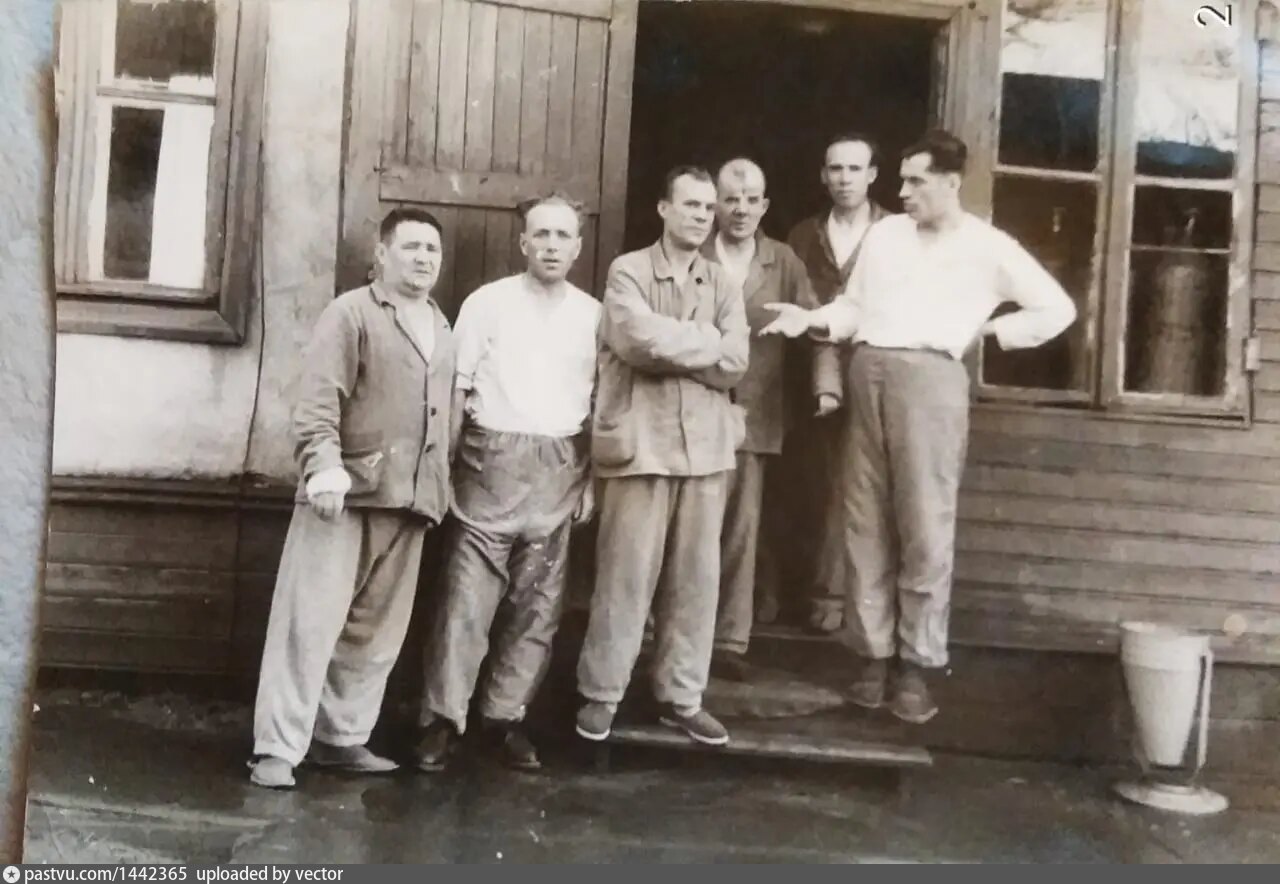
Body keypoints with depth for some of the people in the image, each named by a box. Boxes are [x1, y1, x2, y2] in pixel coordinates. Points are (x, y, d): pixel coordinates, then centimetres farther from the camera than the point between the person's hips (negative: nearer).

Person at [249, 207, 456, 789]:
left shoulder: (441, 327, 19)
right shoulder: (351, 313, -2)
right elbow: (317, 400, -11)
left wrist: (439, 487, 17)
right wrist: (324, 467, -24)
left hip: (408, 499, 7)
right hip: (346, 491, -6)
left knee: (376, 629, 10)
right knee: (310, 620, -6)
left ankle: (342, 737, 21)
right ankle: (277, 748, 0)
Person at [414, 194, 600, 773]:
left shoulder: (592, 315, 7)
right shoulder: (487, 303, 0)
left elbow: (598, 402, 11)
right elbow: (457, 389, 0)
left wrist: (590, 477, 6)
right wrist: (445, 466, -5)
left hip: (558, 468, 3)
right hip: (494, 459, -3)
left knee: (538, 601, 7)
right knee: (468, 593, -3)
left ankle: (506, 715, 18)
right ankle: (442, 717, 4)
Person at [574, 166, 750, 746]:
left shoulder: (723, 286, 13)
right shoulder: (628, 272, 1)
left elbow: (735, 364, 0)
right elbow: (640, 339, -17)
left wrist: (670, 346, -8)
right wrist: (704, 341, -5)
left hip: (705, 445, 4)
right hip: (642, 443, -4)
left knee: (696, 578, 8)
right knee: (625, 575, 0)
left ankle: (682, 697, 19)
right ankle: (600, 694, 13)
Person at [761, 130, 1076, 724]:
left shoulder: (988, 247, 7)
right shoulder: (884, 233, 16)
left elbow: (1057, 308, 10)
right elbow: (853, 306, 15)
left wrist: (994, 330, 3)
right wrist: (812, 320, -3)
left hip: (930, 375, -4)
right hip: (868, 372, 4)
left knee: (925, 526, -3)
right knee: (866, 524, 4)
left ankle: (917, 664, 4)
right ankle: (874, 654, 13)